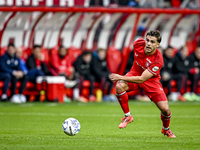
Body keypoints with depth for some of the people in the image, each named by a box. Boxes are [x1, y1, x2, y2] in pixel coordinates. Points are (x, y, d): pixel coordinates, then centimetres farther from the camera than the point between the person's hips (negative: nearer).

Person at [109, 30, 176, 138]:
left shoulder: (158, 60, -34)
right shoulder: (138, 44, -22)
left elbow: (141, 79, -35)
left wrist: (121, 77, -38)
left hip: (150, 80, -2)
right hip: (135, 73, 2)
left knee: (165, 110, -13)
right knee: (119, 86, -33)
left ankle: (166, 129, 24)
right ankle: (127, 116, -13)